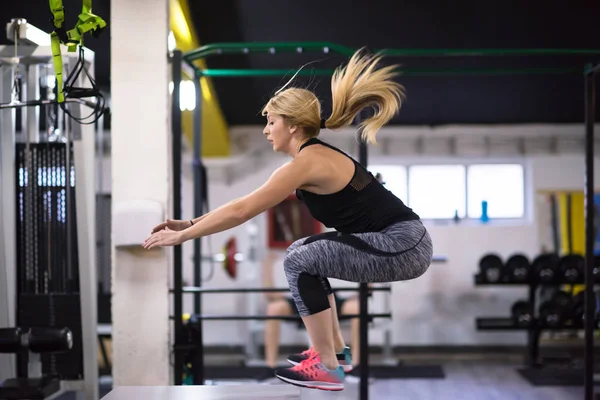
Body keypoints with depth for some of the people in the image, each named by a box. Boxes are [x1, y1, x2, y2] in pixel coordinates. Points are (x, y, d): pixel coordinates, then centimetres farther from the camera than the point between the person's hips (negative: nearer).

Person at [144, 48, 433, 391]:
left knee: (300, 261, -9)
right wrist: (190, 224, 17)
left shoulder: (309, 162, -15)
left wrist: (181, 236, -5)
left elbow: (242, 211, -13)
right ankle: (334, 349, 23)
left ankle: (327, 369, -3)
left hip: (404, 246, -10)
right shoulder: (314, 157, 14)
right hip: (399, 240, 10)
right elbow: (247, 204, 18)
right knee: (306, 253, 18)